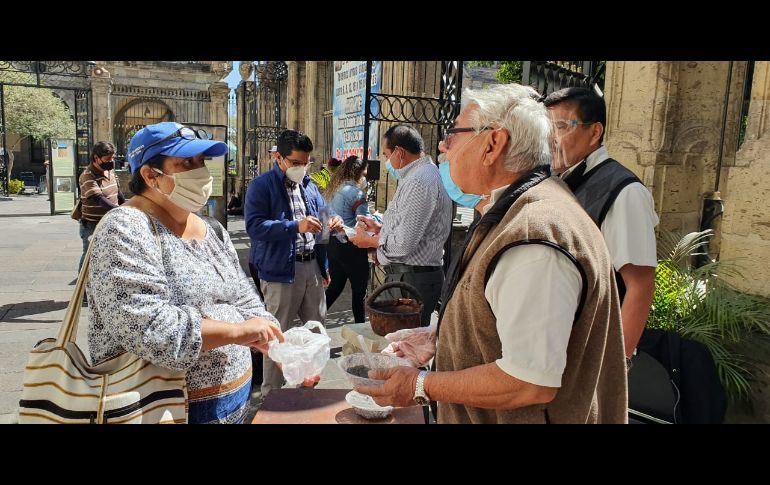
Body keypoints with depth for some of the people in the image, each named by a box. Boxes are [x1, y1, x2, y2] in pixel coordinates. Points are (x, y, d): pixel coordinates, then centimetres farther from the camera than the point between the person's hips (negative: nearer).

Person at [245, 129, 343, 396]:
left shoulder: (309, 185, 13)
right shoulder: (261, 186, -8)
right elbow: (254, 226, -19)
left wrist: (333, 222, -4)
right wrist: (296, 226, -28)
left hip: (312, 266, 7)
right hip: (280, 270, -7)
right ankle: (271, 393, 19)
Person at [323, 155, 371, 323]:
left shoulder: (333, 189, 11)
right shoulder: (355, 192, -14)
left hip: (332, 244, 8)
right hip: (350, 246, -8)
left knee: (335, 286, 18)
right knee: (359, 290, 4)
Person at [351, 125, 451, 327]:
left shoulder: (420, 181, -19)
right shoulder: (427, 174, 16)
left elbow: (403, 244, -22)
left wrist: (368, 240, -6)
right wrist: (380, 228, 16)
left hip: (412, 279, -10)